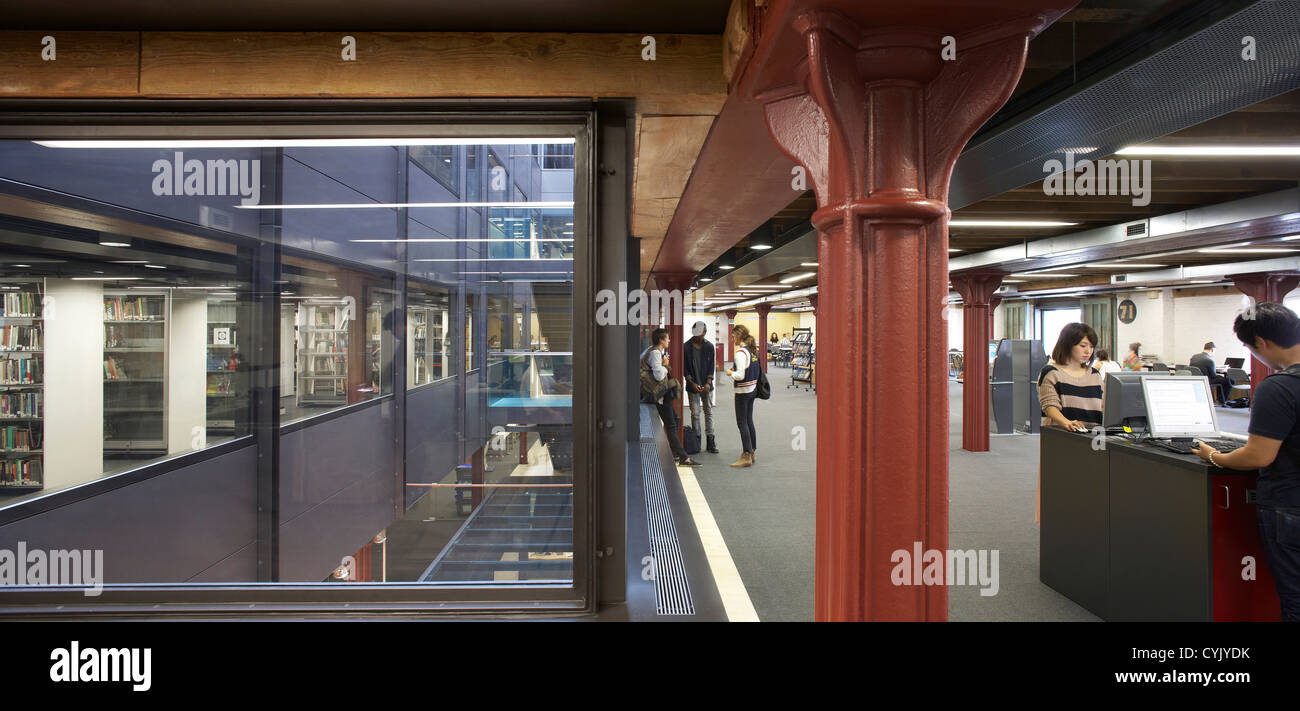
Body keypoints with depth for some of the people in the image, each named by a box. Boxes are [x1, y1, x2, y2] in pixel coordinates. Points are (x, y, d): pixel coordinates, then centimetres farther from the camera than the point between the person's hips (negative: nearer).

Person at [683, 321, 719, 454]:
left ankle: (710, 442, 7)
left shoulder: (709, 346, 3)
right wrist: (692, 383, -11)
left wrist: (708, 383, -7)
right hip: (693, 386, -2)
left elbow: (711, 366, 4)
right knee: (695, 414, 0)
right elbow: (685, 368, -2)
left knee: (709, 412, 4)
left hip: (707, 385, 2)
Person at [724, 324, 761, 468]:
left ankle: (746, 456, 0)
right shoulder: (754, 350, 7)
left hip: (743, 391, -9)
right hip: (753, 389, 9)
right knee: (749, 421, 16)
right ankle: (751, 453, 23)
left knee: (742, 423, -2)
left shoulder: (741, 353, -19)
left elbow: (740, 376, -24)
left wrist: (731, 373, -6)